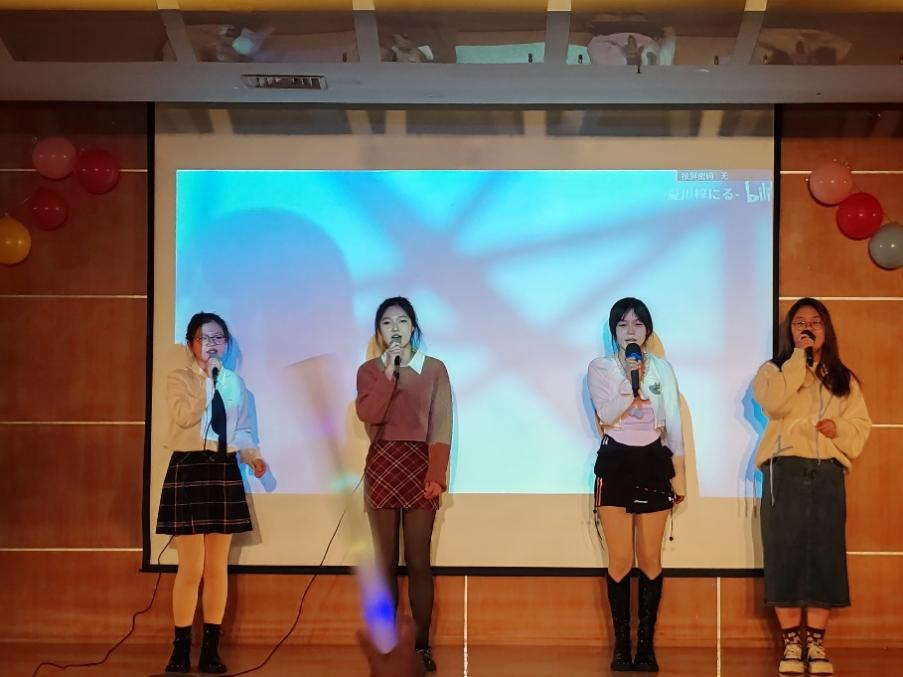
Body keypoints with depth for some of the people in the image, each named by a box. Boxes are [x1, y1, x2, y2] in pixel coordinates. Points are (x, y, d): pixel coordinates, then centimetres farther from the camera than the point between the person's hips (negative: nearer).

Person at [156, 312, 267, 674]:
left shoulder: (235, 382, 11)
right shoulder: (179, 378, -1)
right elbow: (183, 416, -19)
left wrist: (253, 456, -3)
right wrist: (207, 378, -19)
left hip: (225, 472, 4)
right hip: (189, 471, -4)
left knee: (217, 566, 7)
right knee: (191, 567, -6)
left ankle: (211, 648, 14)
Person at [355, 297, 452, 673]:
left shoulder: (434, 369, 4)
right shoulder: (369, 370, 7)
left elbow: (441, 428, -2)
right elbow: (367, 414, -11)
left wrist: (436, 476, -10)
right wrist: (388, 372, -14)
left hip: (419, 466, -1)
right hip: (381, 467, 1)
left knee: (418, 561, -1)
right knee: (386, 561, 4)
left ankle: (422, 646, 4)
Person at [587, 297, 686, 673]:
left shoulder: (662, 368, 8)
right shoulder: (600, 368, 2)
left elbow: (673, 422, 8)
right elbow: (606, 414, -12)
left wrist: (679, 472, 4)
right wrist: (630, 380, -23)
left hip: (653, 462, 2)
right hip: (616, 463, -2)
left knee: (650, 559, 2)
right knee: (620, 560, -3)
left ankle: (647, 643, 6)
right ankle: (621, 644, 4)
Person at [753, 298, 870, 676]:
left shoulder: (842, 378, 16)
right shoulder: (774, 370, 9)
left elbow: (861, 425, 11)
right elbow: (774, 403, -14)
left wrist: (839, 427, -11)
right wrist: (798, 357, -10)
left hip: (827, 474, 2)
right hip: (785, 471, -2)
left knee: (824, 555, -1)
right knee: (785, 554, -4)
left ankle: (816, 645, 3)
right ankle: (791, 645, 1)